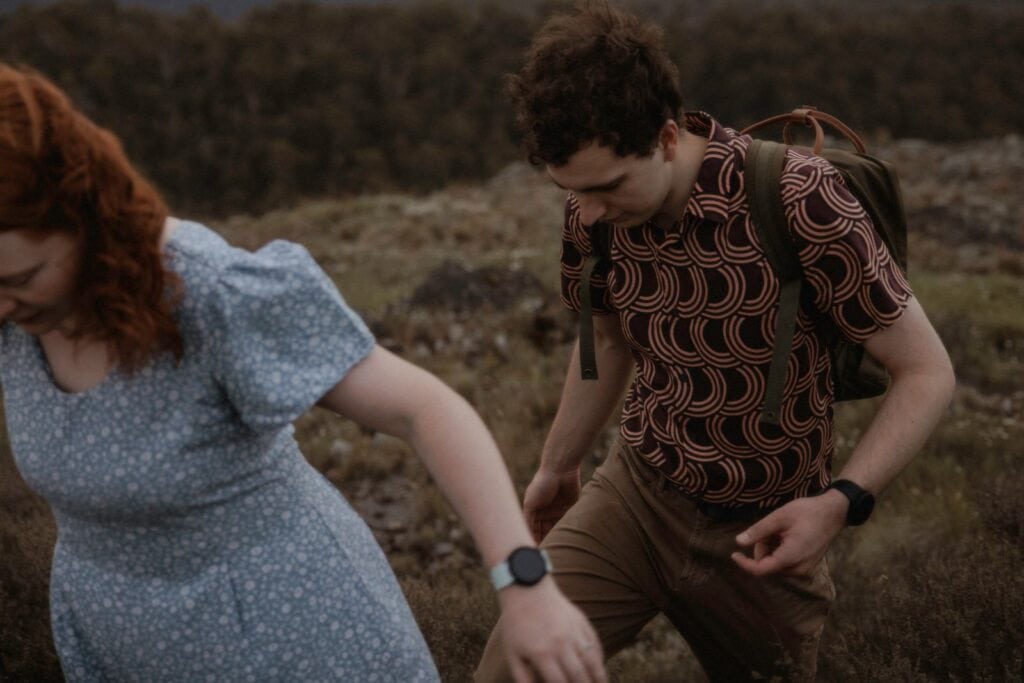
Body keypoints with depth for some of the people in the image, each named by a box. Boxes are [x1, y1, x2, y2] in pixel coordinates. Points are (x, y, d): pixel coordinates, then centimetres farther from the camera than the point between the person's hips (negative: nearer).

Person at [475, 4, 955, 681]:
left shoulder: (800, 199, -25)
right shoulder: (595, 211, -9)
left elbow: (928, 373, -18)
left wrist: (842, 501, -31)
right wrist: (556, 468, 24)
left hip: (762, 532, -3)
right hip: (635, 495, 3)